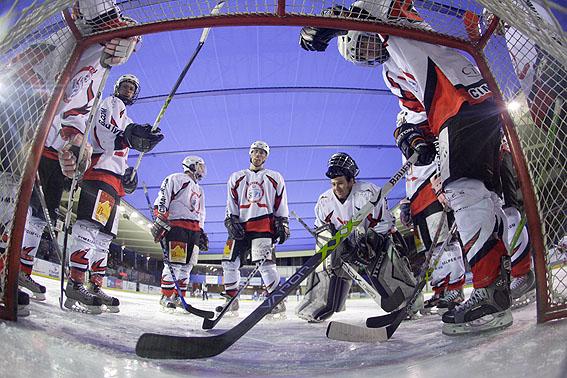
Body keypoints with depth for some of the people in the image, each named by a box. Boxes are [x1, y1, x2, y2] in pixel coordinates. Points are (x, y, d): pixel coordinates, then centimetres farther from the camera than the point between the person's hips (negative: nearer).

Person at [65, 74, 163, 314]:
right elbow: (102, 129, -13)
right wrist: (125, 136, -32)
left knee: (104, 236, 5)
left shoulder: (126, 121, 36)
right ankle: (75, 284, -26)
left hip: (114, 180, 10)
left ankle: (95, 287, 7)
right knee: (90, 227, -21)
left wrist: (128, 176, 18)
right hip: (101, 170, -10)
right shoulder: (111, 103, 9)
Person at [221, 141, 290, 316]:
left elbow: (281, 205, 12)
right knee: (230, 261, -2)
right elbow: (231, 204, 15)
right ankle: (231, 299, 13)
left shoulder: (274, 178, 14)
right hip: (240, 227, 3)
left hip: (265, 226, -3)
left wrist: (283, 225, 3)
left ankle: (277, 301, -5)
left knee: (265, 264, -16)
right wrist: (231, 222, 1)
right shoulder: (237, 178, 19)